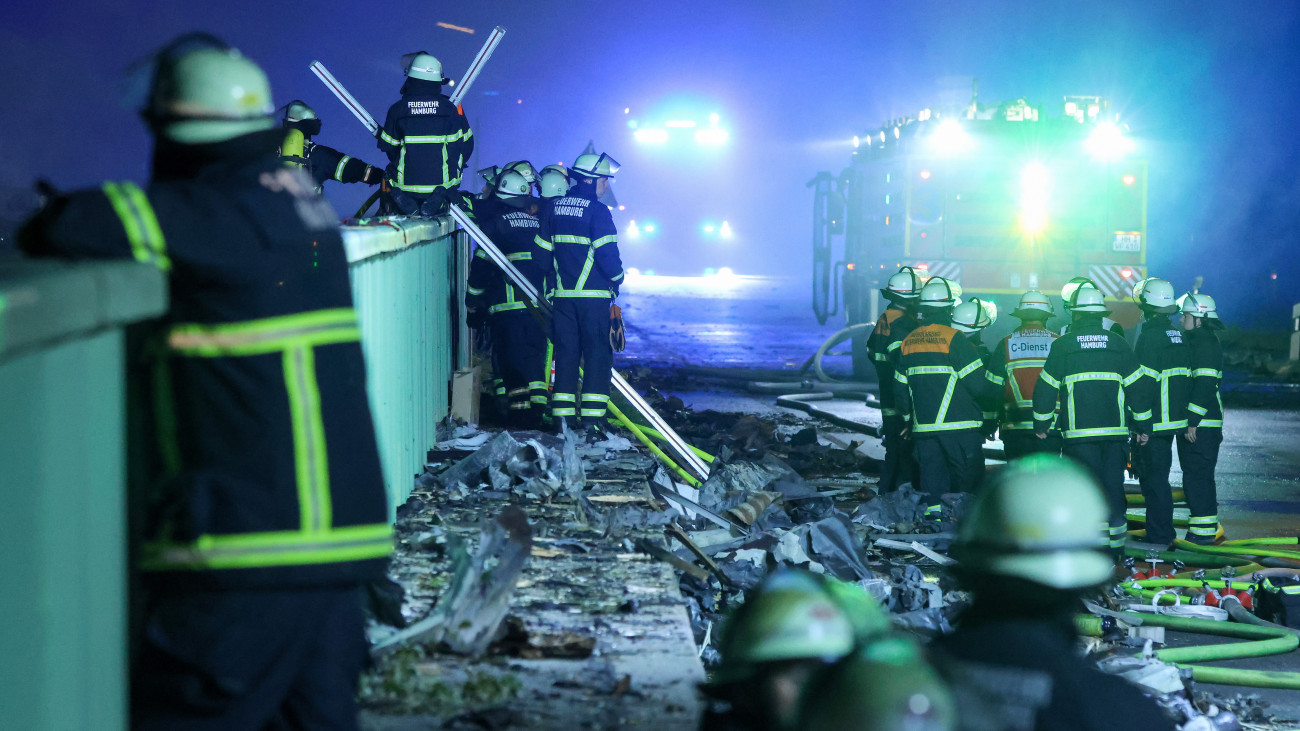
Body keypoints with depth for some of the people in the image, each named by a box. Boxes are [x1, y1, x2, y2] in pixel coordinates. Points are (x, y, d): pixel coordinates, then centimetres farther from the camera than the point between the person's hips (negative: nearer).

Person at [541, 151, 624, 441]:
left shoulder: (553, 207, 7)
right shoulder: (597, 211, -11)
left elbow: (542, 249, 10)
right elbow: (607, 255, -14)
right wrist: (617, 279, 5)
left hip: (562, 294, 5)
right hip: (593, 295, -5)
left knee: (565, 352, 11)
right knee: (597, 352, 0)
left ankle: (563, 416, 10)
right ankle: (592, 418, -7)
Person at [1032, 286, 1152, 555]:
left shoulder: (1062, 346, 0)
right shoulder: (1118, 344, 5)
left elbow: (1045, 389, 2)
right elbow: (1137, 387, 7)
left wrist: (1041, 425, 14)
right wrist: (1143, 426, 14)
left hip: (1078, 432, -2)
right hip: (1115, 430, 2)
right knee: (1113, 485, 8)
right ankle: (1115, 540, 10)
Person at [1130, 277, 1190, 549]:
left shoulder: (1150, 336, -16)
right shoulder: (1178, 335, 11)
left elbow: (1145, 382, -19)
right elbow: (1185, 378, 15)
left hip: (1154, 422, -9)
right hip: (1175, 419, 9)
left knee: (1153, 478, -4)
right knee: (1159, 476, 17)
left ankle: (1158, 537, -3)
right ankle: (1164, 533, 23)